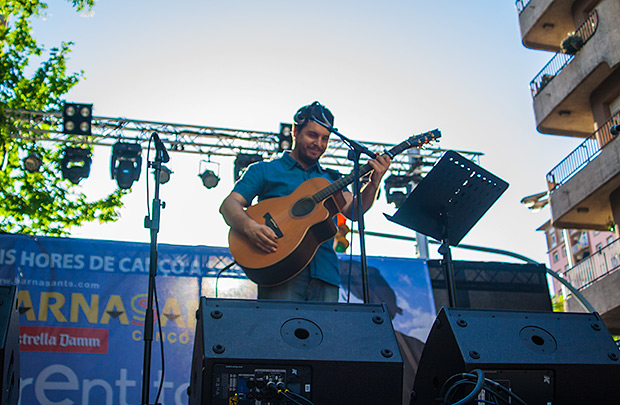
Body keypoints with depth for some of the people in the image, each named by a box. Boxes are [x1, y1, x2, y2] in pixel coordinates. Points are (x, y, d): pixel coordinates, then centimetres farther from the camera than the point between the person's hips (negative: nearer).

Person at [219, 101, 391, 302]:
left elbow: (353, 211, 9)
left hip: (324, 271, 3)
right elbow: (229, 204, 3)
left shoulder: (332, 179, 24)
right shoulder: (264, 170, 14)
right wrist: (250, 227, -17)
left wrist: (374, 182, -9)